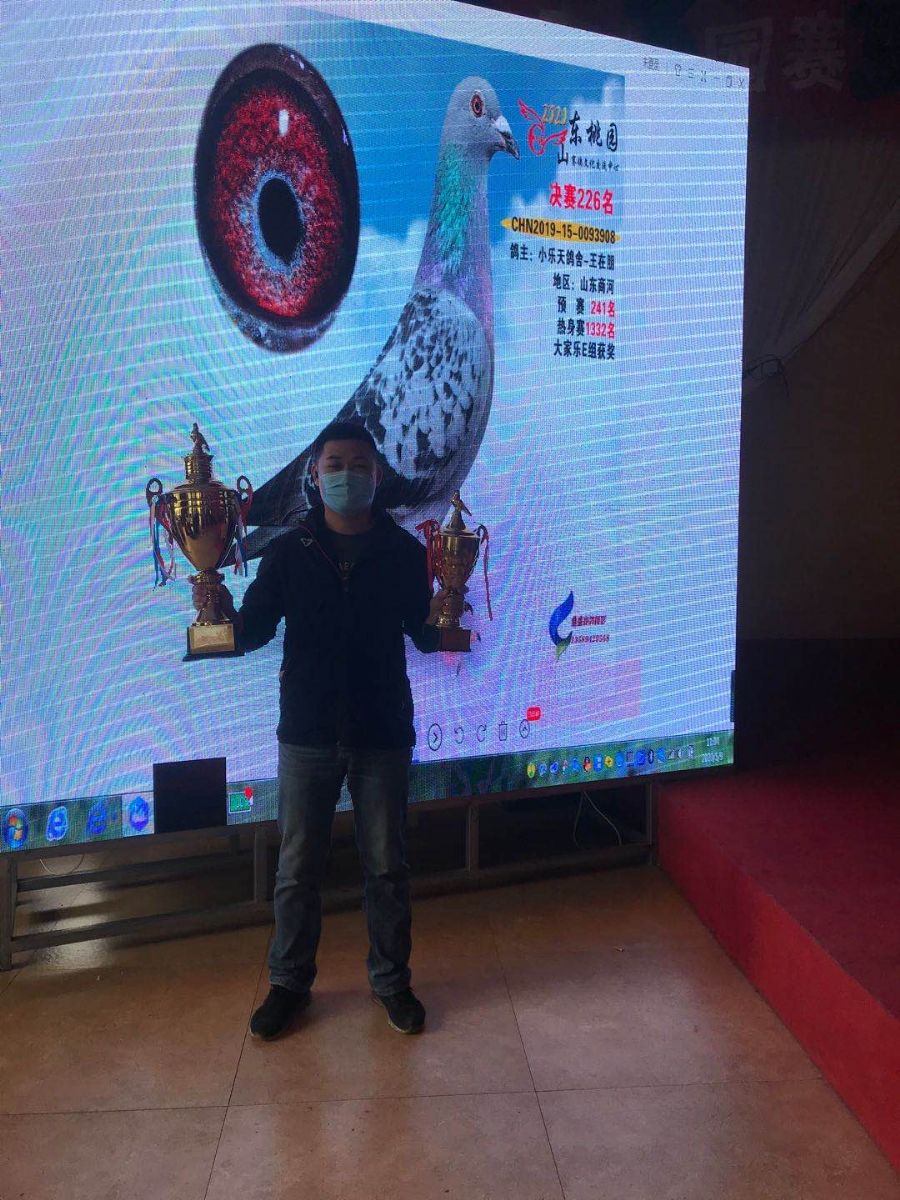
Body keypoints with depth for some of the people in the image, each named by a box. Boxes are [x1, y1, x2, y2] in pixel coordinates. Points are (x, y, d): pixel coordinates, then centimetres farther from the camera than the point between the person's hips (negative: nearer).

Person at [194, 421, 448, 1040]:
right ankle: (290, 982, 29)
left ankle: (392, 980, 30)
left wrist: (437, 618, -17)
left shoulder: (404, 551, 0)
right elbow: (253, 630, -3)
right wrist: (224, 614, -22)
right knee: (297, 868, 10)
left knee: (388, 867, 11)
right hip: (307, 734, 1)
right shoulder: (288, 552, 0)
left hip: (382, 734, 0)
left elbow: (423, 638, 3)